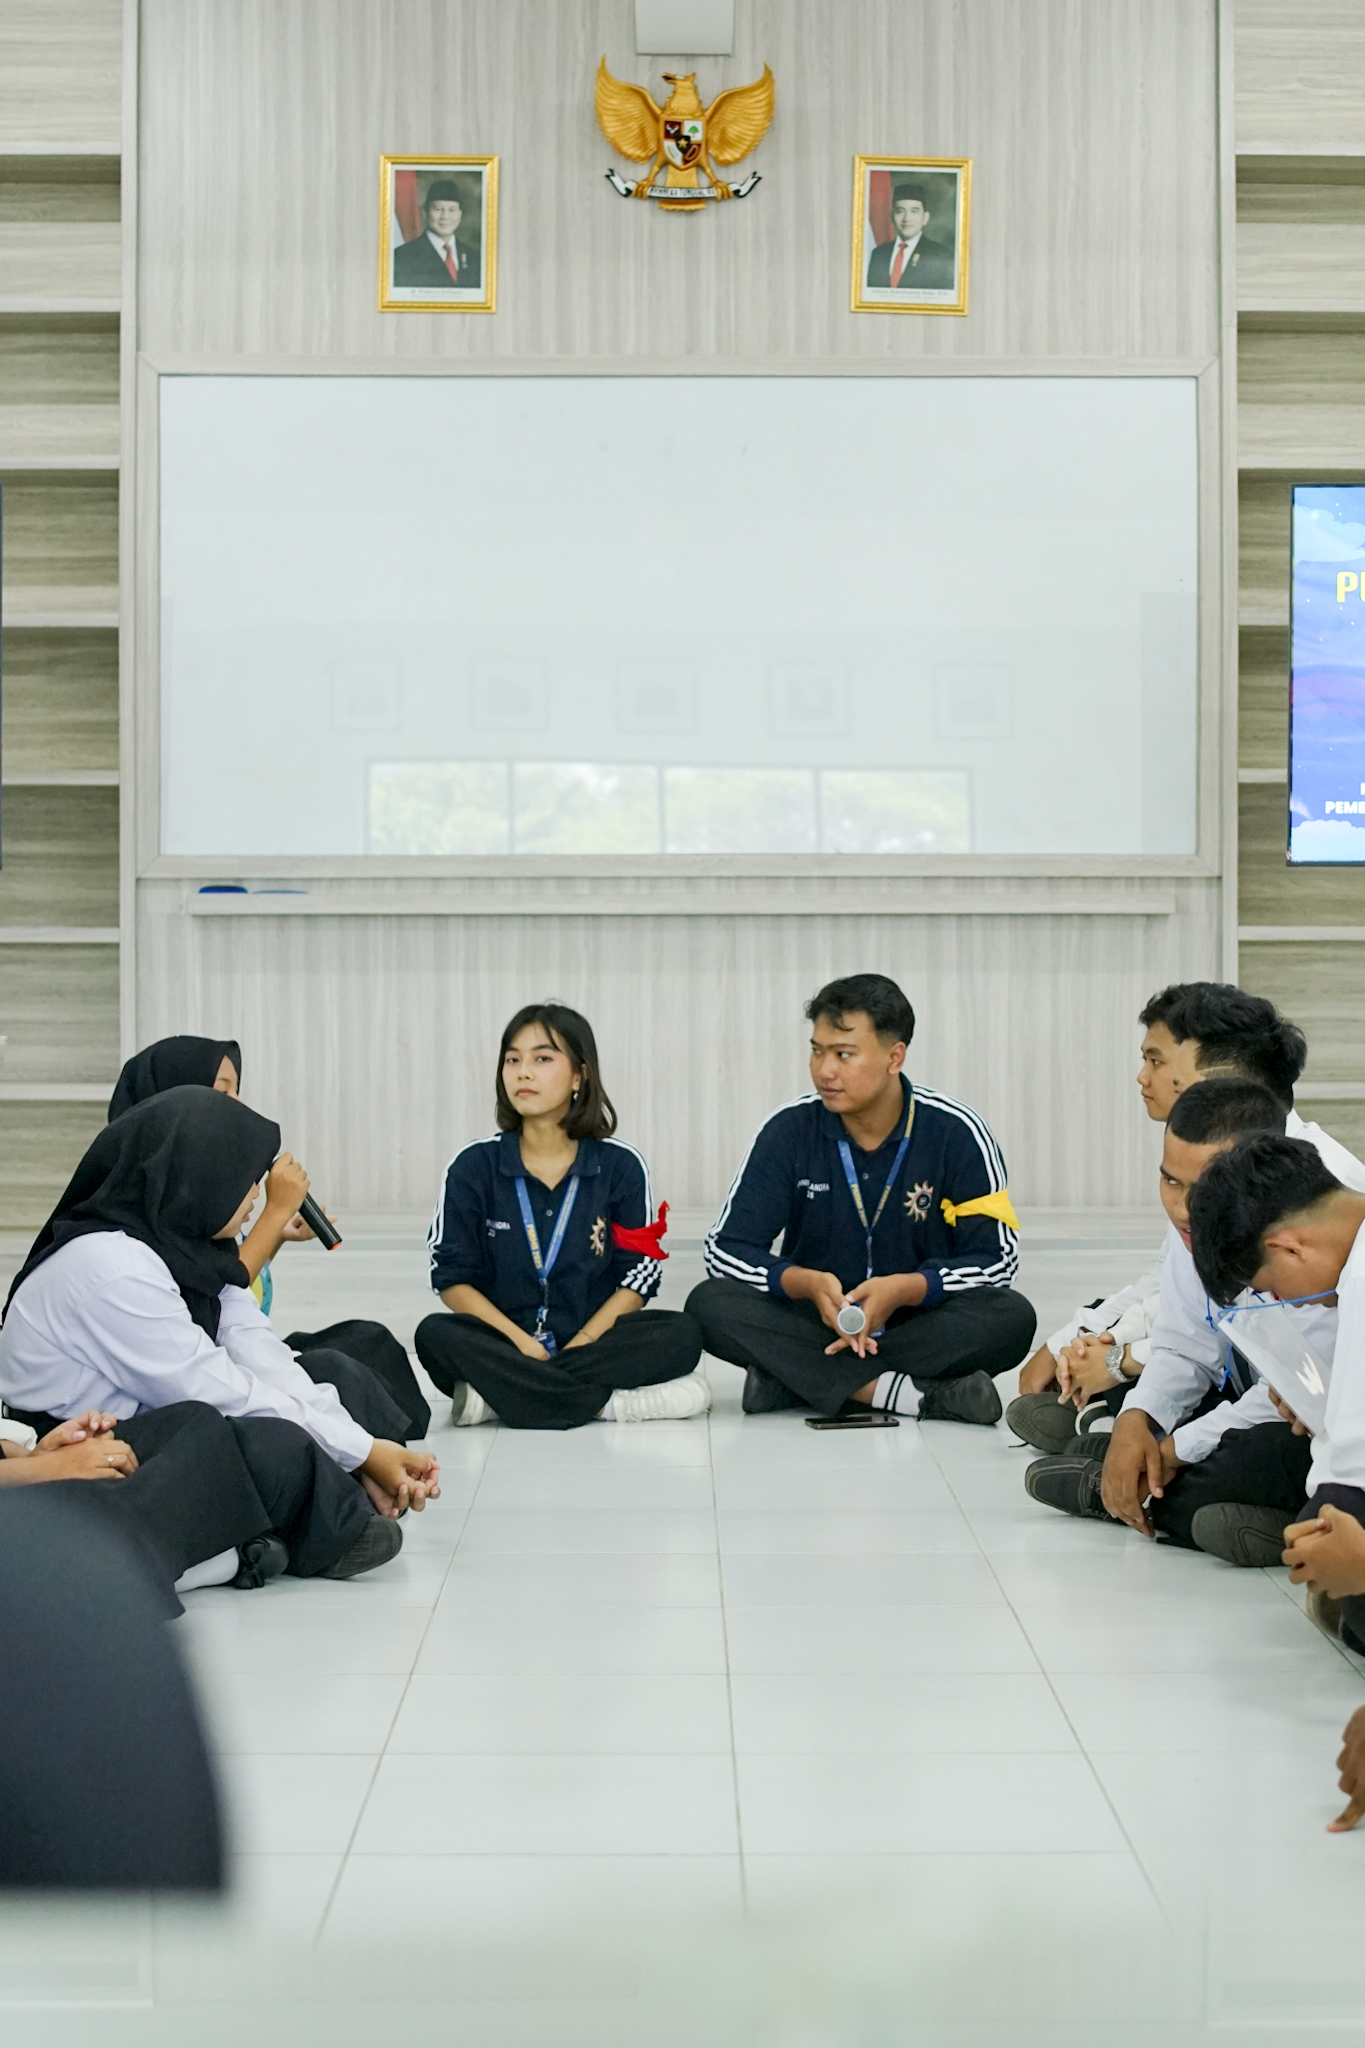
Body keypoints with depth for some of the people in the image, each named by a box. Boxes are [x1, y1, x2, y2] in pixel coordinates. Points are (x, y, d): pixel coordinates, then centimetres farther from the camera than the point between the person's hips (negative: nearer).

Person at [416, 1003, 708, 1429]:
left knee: (683, 1334, -26)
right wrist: (522, 1344, -15)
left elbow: (638, 1276, -1)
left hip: (592, 1341, 1)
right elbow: (452, 1278, -2)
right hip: (504, 1343, 0)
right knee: (435, 1335, -30)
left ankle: (500, 1394, -27)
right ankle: (611, 1401, -30)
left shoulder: (621, 1166, 1)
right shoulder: (473, 1166, 1)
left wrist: (581, 1344, -15)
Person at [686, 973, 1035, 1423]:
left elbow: (995, 1258, -8)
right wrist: (807, 1284, -24)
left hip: (920, 1324, -1)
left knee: (1011, 1317, -30)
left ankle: (794, 1381, -28)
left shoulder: (955, 1132, -8)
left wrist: (903, 1289, -25)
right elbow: (725, 1249, -5)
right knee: (710, 1303, -26)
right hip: (814, 1322, 1)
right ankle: (923, 1396, -31)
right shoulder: (788, 1131, -5)